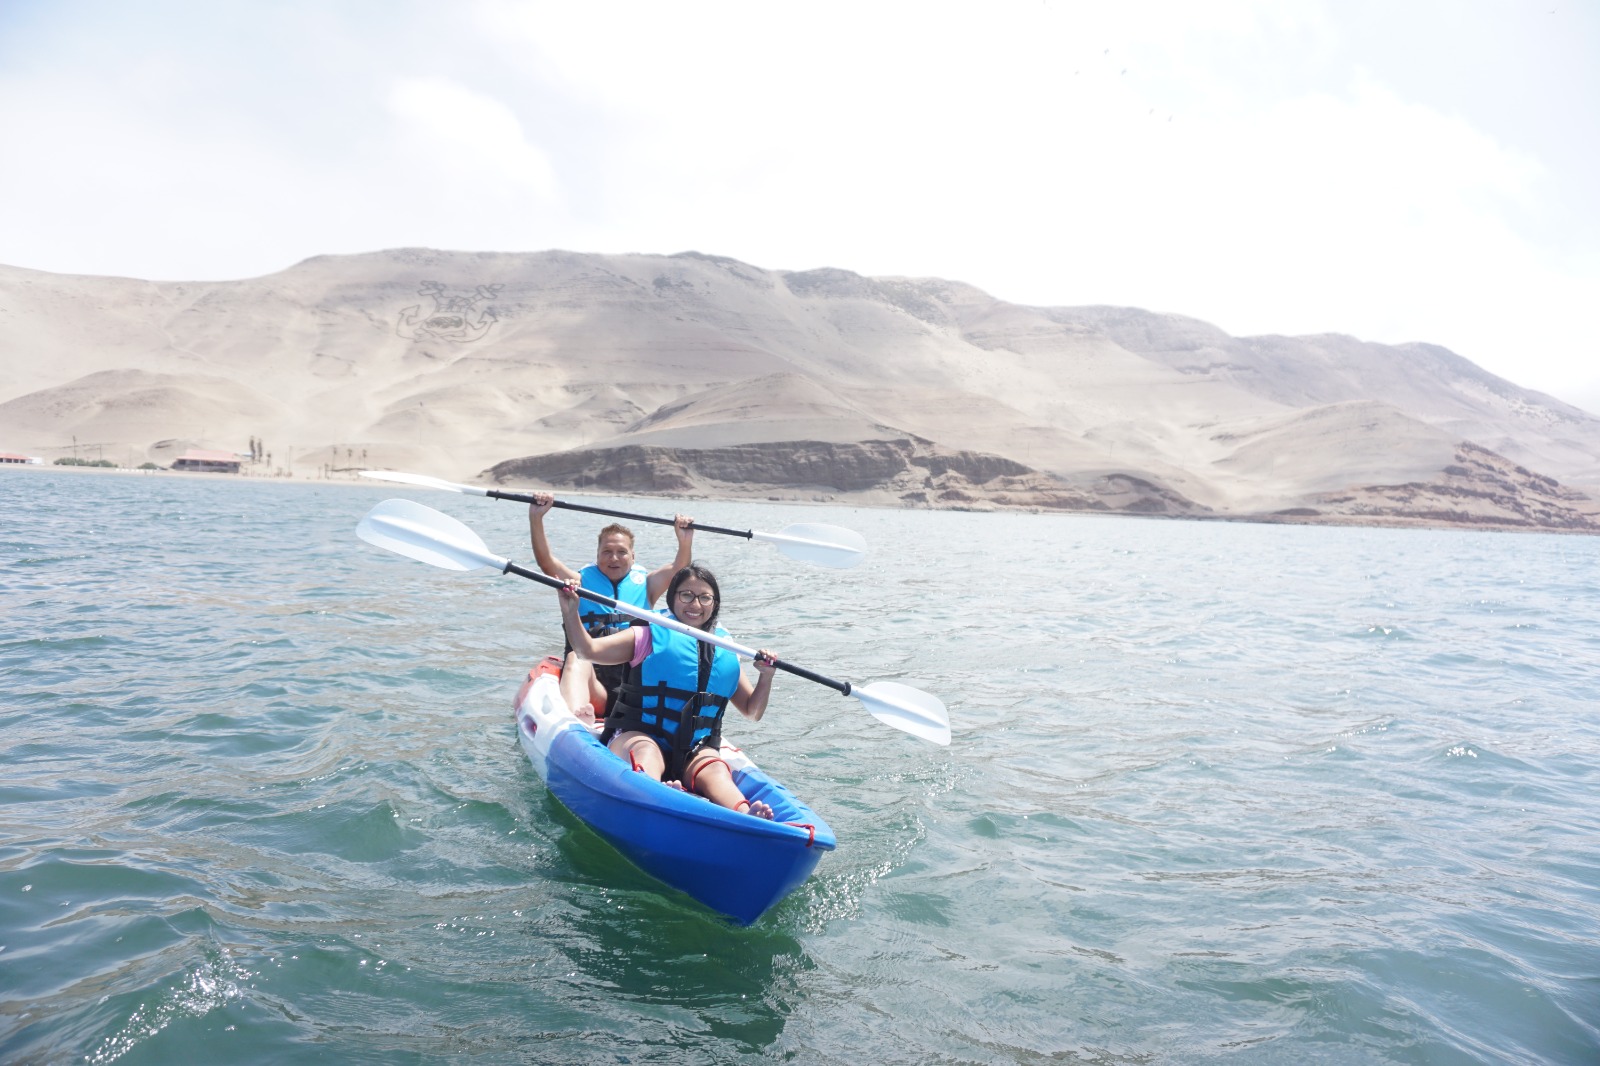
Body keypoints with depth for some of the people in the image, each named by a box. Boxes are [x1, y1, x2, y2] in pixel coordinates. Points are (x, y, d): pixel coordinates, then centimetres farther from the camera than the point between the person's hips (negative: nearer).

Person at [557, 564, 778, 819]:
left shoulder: (726, 653, 17)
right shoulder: (649, 635, 9)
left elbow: (752, 712, 20)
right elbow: (588, 651, -2)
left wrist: (766, 677, 2)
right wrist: (571, 613, -18)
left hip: (696, 748, 2)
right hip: (637, 736, -2)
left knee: (715, 771, -31)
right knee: (647, 753, -37)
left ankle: (746, 816, -60)